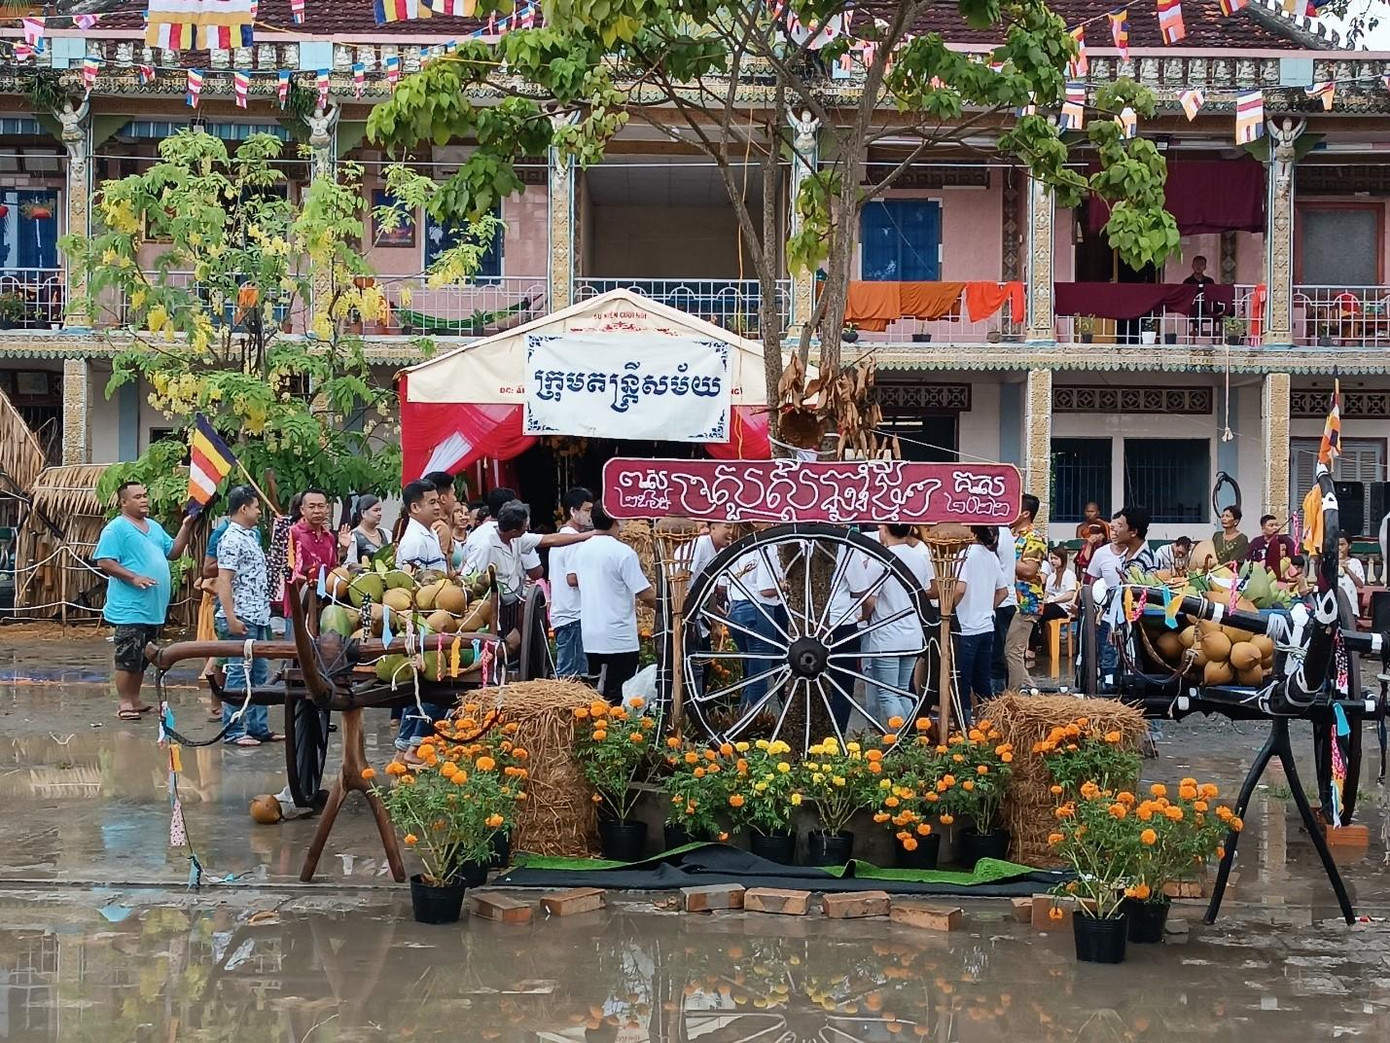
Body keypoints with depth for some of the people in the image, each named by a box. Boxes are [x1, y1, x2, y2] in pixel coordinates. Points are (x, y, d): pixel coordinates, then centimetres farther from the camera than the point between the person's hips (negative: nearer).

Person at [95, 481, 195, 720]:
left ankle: (135, 699, 22)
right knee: (128, 657, -7)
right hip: (130, 608, -8)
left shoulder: (155, 527, 18)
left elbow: (173, 551, 22)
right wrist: (133, 577, -22)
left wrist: (186, 528, 9)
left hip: (154, 608, 8)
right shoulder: (116, 529, -9)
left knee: (144, 657, 14)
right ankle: (124, 703, -2)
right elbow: (104, 562, -16)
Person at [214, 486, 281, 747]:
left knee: (260, 673, 12)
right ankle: (232, 731, -1)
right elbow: (224, 581, -18)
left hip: (258, 618, 10)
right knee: (239, 675, -6)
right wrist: (231, 618, -23)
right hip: (241, 619, -10)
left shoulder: (251, 536, 17)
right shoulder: (232, 540, -13)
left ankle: (258, 727, 17)